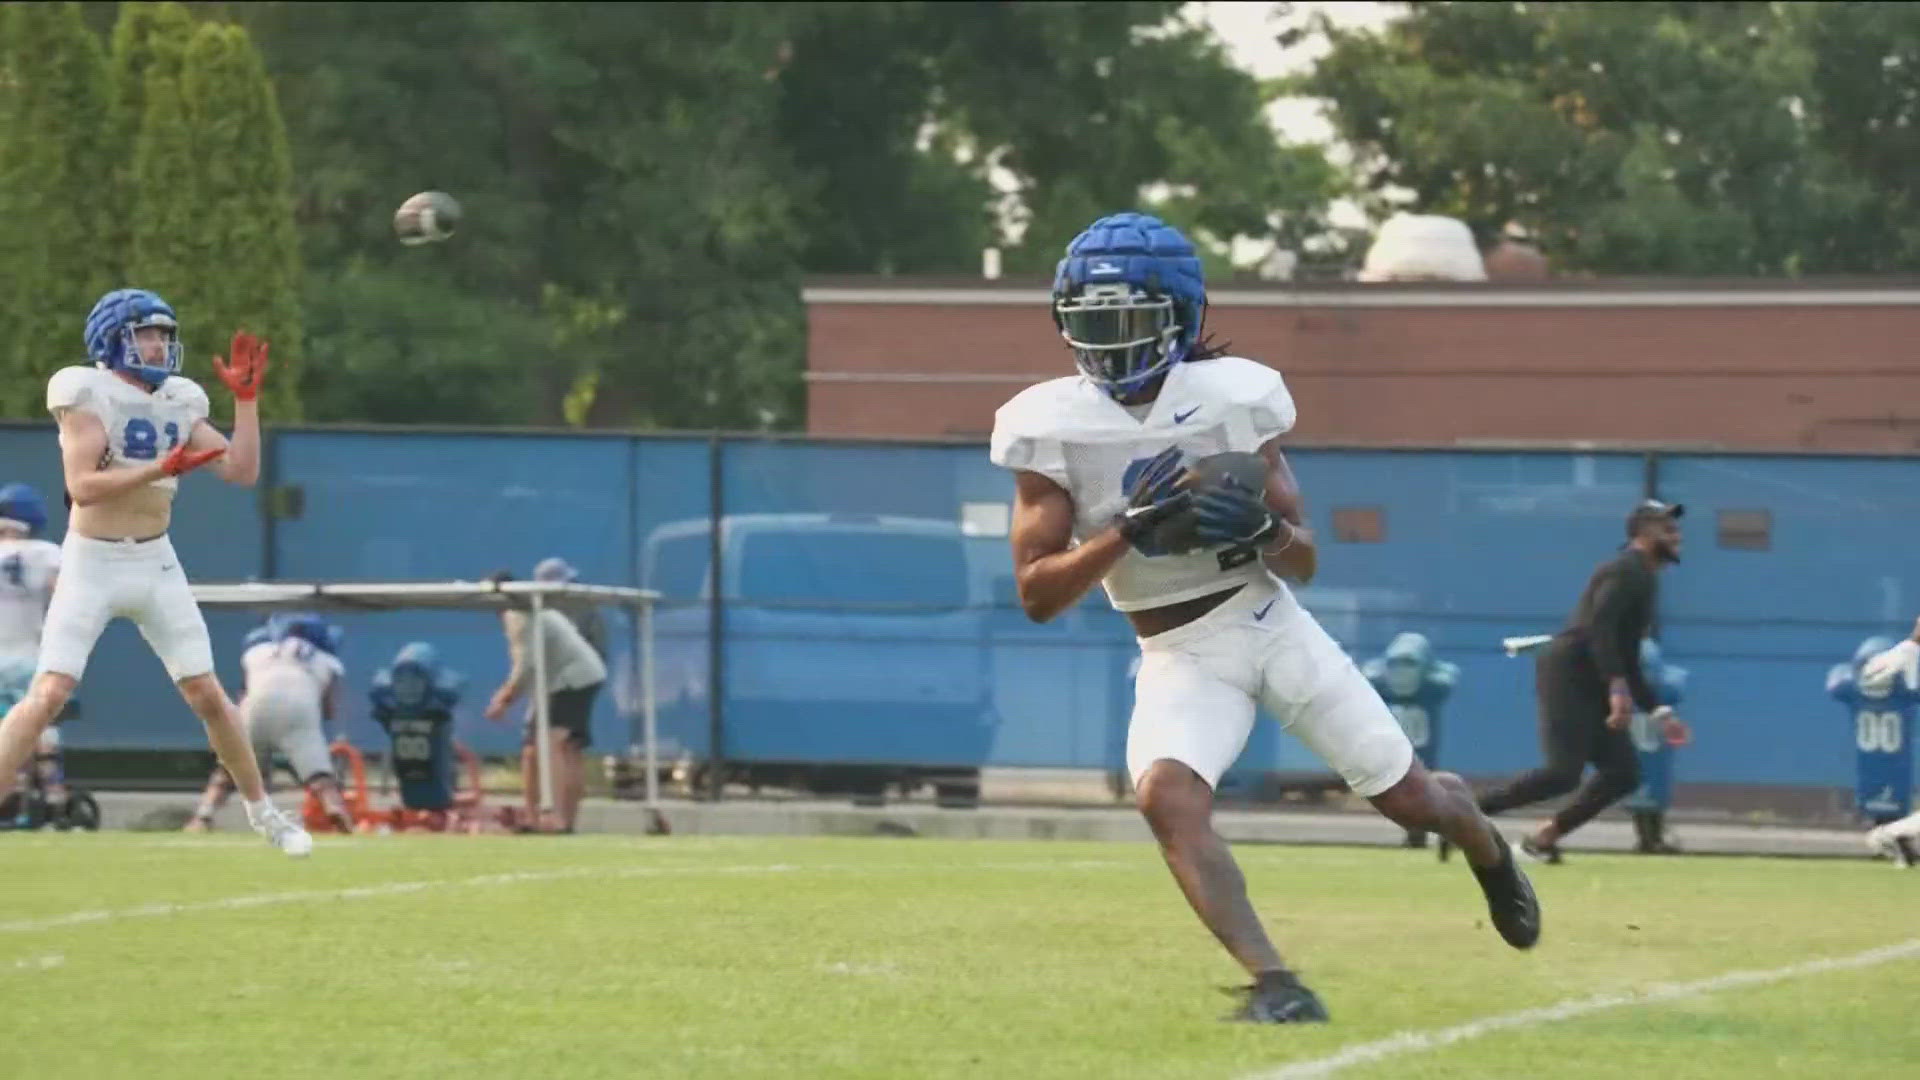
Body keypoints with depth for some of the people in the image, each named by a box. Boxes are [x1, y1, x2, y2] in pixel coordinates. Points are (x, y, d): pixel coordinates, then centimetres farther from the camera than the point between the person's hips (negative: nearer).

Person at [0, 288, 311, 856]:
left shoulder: (178, 404, 6)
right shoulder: (89, 396, -11)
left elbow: (242, 472, 3)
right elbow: (81, 486, -22)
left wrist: (247, 398, -3)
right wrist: (162, 470, -29)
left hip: (155, 563, 5)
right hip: (93, 564, -5)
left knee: (208, 695, 6)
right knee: (48, 696, -15)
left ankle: (261, 810, 20)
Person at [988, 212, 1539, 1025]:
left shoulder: (1232, 397, -9)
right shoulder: (1051, 428, -10)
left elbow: (1304, 562, -2)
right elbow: (1036, 594, -12)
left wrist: (1263, 530, -25)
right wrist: (1128, 532, -26)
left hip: (1270, 623, 0)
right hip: (1178, 660, 0)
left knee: (1409, 798, 8)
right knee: (1167, 796, -30)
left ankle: (1485, 846, 45)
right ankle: (1274, 986, -31)